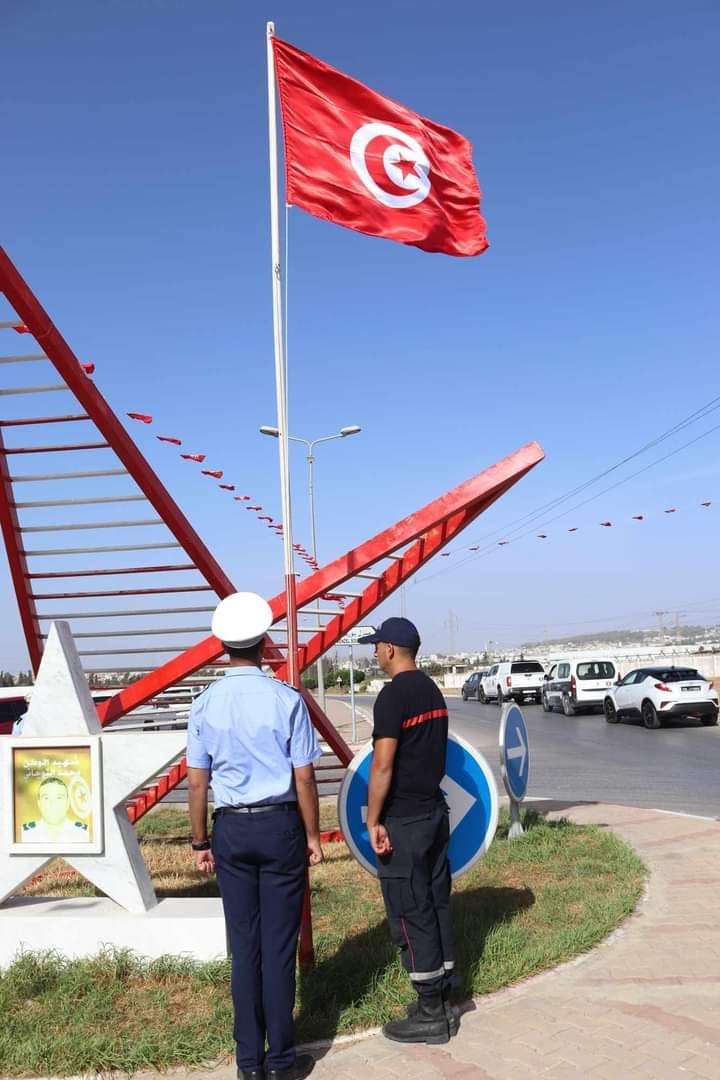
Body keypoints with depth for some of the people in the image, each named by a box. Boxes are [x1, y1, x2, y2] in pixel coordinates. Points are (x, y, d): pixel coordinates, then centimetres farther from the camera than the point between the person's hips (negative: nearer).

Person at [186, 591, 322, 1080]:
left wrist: (201, 842, 11)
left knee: (244, 942, 12)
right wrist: (313, 836, 4)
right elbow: (303, 778, -8)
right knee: (279, 943, 7)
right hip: (280, 825, -2)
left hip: (231, 829, 3)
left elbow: (197, 782, 1)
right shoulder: (287, 700, -11)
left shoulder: (206, 704, -3)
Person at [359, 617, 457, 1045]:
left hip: (403, 821, -9)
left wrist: (374, 821, -14)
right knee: (438, 906, 14)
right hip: (436, 813, 9)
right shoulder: (434, 692, 9)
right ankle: (445, 1002, 24)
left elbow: (383, 766, -20)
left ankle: (430, 1015, 8)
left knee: (410, 915, 0)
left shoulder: (393, 696, -17)